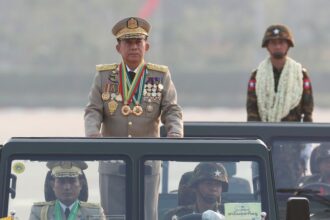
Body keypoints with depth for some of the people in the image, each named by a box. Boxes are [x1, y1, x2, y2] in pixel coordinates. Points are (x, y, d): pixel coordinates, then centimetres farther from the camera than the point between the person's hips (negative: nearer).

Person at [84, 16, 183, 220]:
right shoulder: (104, 76, 5)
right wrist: (93, 135, -23)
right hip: (112, 162, 0)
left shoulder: (161, 76, 4)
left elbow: (172, 111, -4)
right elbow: (93, 111, -1)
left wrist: (175, 135, -25)